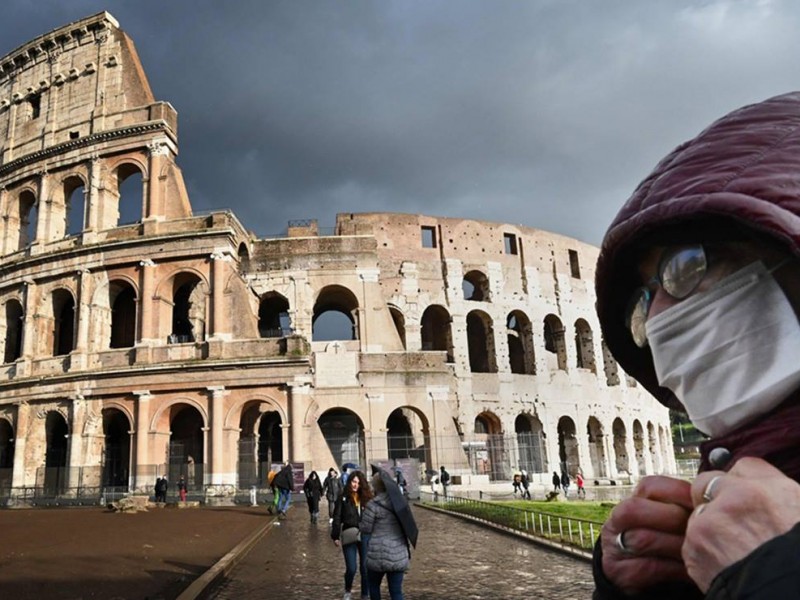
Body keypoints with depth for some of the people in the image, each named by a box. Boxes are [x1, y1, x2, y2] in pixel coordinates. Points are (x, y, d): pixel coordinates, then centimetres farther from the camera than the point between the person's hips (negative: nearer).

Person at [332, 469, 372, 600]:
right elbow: (337, 518, -2)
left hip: (365, 536, 2)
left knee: (365, 567, 5)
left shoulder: (366, 498, 3)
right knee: (351, 568, -2)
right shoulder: (343, 498, -2)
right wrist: (336, 536, -6)